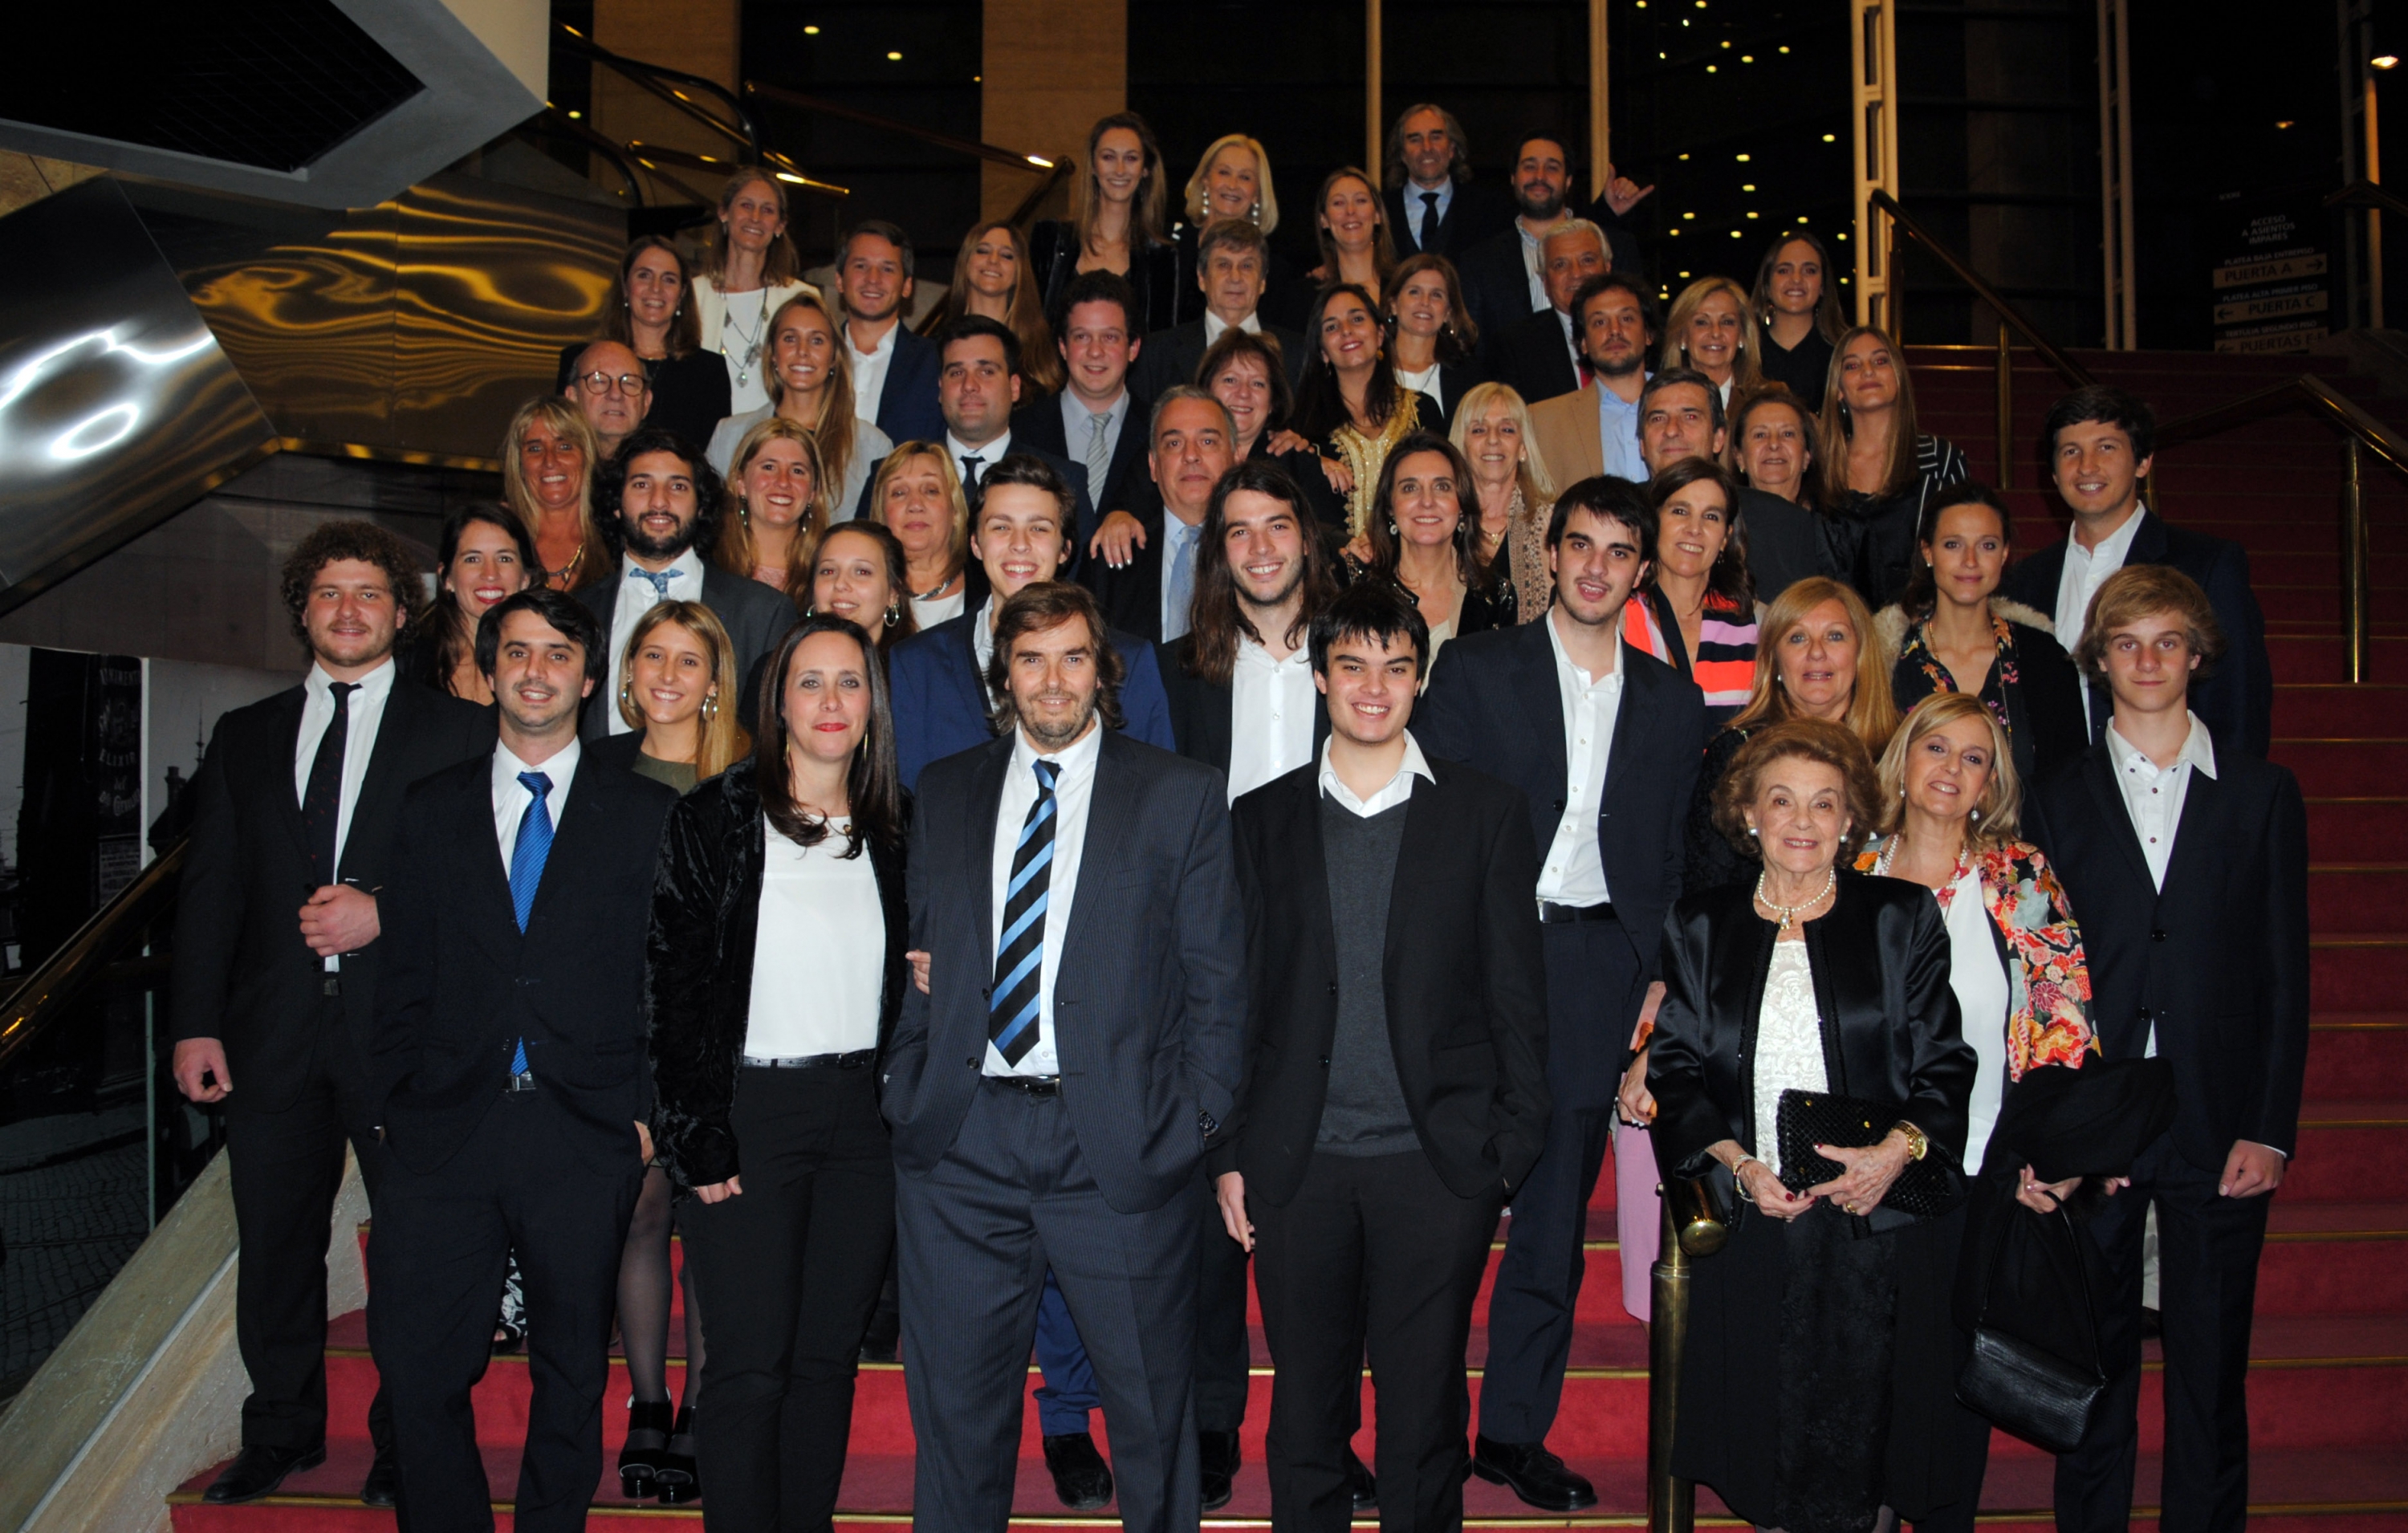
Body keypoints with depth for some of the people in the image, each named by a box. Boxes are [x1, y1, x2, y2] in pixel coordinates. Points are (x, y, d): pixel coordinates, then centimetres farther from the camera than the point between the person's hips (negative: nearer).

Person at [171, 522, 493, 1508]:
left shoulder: (458, 731, 4)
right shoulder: (244, 736, 15)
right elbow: (210, 887, 10)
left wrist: (384, 914, -13)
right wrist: (195, 1022, 3)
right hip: (274, 1032, 3)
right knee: (275, 1243, 11)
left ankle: (408, 1440, 17)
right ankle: (282, 1434, 28)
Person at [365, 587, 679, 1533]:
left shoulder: (647, 815, 5)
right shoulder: (431, 810, 12)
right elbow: (405, 981, 10)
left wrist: (647, 1109, -5)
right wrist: (391, 1109, 3)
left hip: (586, 1136, -1)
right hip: (446, 1132, 2)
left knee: (572, 1370, 8)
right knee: (417, 1366, -1)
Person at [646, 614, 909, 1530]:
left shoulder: (896, 828, 9)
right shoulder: (713, 818, -1)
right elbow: (673, 986, -4)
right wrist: (695, 1139, -10)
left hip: (865, 1112, 3)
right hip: (749, 1110, -3)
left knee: (829, 1353, 9)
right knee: (749, 1365, -2)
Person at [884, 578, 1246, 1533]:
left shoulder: (1182, 795, 3)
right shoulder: (945, 793, 12)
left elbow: (1217, 976, 1)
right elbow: (920, 952, 14)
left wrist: (1198, 1121, -6)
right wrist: (902, 1087, 3)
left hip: (1121, 1142, -2)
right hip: (960, 1140, 3)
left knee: (1152, 1405, 10)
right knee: (955, 1407, 12)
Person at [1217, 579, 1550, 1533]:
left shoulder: (1488, 815, 5)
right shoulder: (1262, 820, 8)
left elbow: (1516, 993, 4)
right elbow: (1236, 996, 7)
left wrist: (1512, 1146, -3)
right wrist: (1228, 1151, 3)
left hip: (1439, 1161, -1)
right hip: (1299, 1164, 1)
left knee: (1424, 1417, 7)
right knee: (1304, 1418, 10)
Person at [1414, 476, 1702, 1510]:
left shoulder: (1669, 699, 13)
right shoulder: (1475, 670, 4)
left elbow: (1671, 856, 13)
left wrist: (1657, 978, 3)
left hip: (1598, 965, 3)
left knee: (1556, 1209, 8)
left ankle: (1515, 1432, 21)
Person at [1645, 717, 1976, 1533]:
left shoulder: (1903, 919, 7)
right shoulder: (1701, 926, 9)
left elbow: (1946, 1066, 3)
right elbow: (1676, 1071, 5)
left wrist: (1896, 1151, -15)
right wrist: (1738, 1163, -10)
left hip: (1879, 1220, -1)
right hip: (1752, 1220, 1)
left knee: (1868, 1410, -1)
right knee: (1767, 1414, 1)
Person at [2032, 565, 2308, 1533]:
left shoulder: (2262, 795, 7)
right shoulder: (2059, 802, 6)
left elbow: (2285, 972, 4)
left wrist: (2271, 1127, -4)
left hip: (2219, 1133, 0)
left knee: (2211, 1373, 7)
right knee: (2094, 1369, 9)